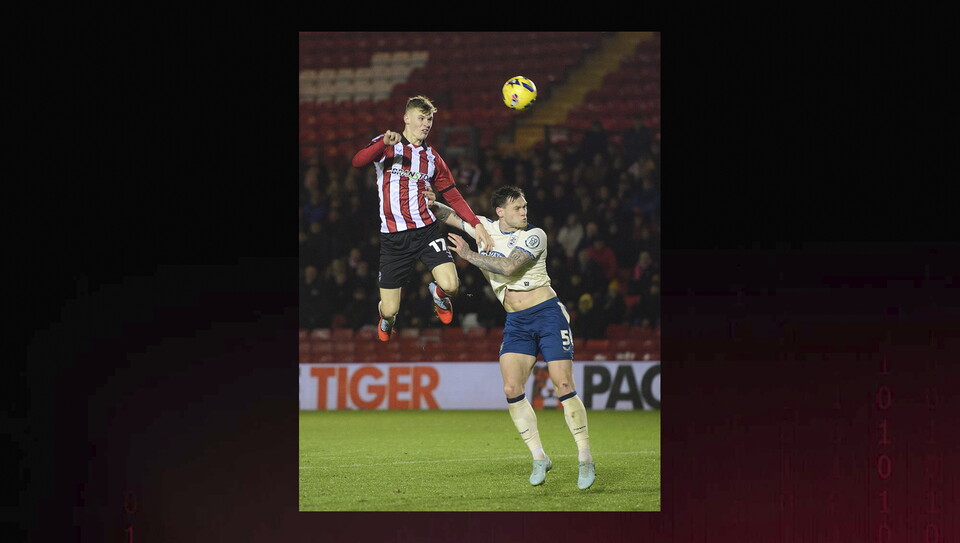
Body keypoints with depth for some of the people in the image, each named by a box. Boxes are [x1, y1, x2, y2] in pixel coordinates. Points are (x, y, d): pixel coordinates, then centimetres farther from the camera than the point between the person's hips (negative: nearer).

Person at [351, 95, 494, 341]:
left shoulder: (432, 157, 13)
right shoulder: (386, 145, 1)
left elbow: (453, 196, 15)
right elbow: (358, 161, -18)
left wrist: (476, 225, 2)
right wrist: (385, 143, -35)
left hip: (426, 231, 2)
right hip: (393, 238, -2)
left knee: (450, 285, -22)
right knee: (389, 311, -3)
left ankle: (439, 295, 18)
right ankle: (387, 318, 38)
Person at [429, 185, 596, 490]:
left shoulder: (534, 236, -8)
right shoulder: (485, 227, 7)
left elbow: (509, 267, -22)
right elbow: (450, 216, 18)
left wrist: (469, 255, -15)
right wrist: (431, 205, -4)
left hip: (547, 313, -4)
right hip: (516, 323, 4)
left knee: (564, 387, -12)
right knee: (511, 390, -11)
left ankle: (585, 459, -2)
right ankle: (539, 458, 0)